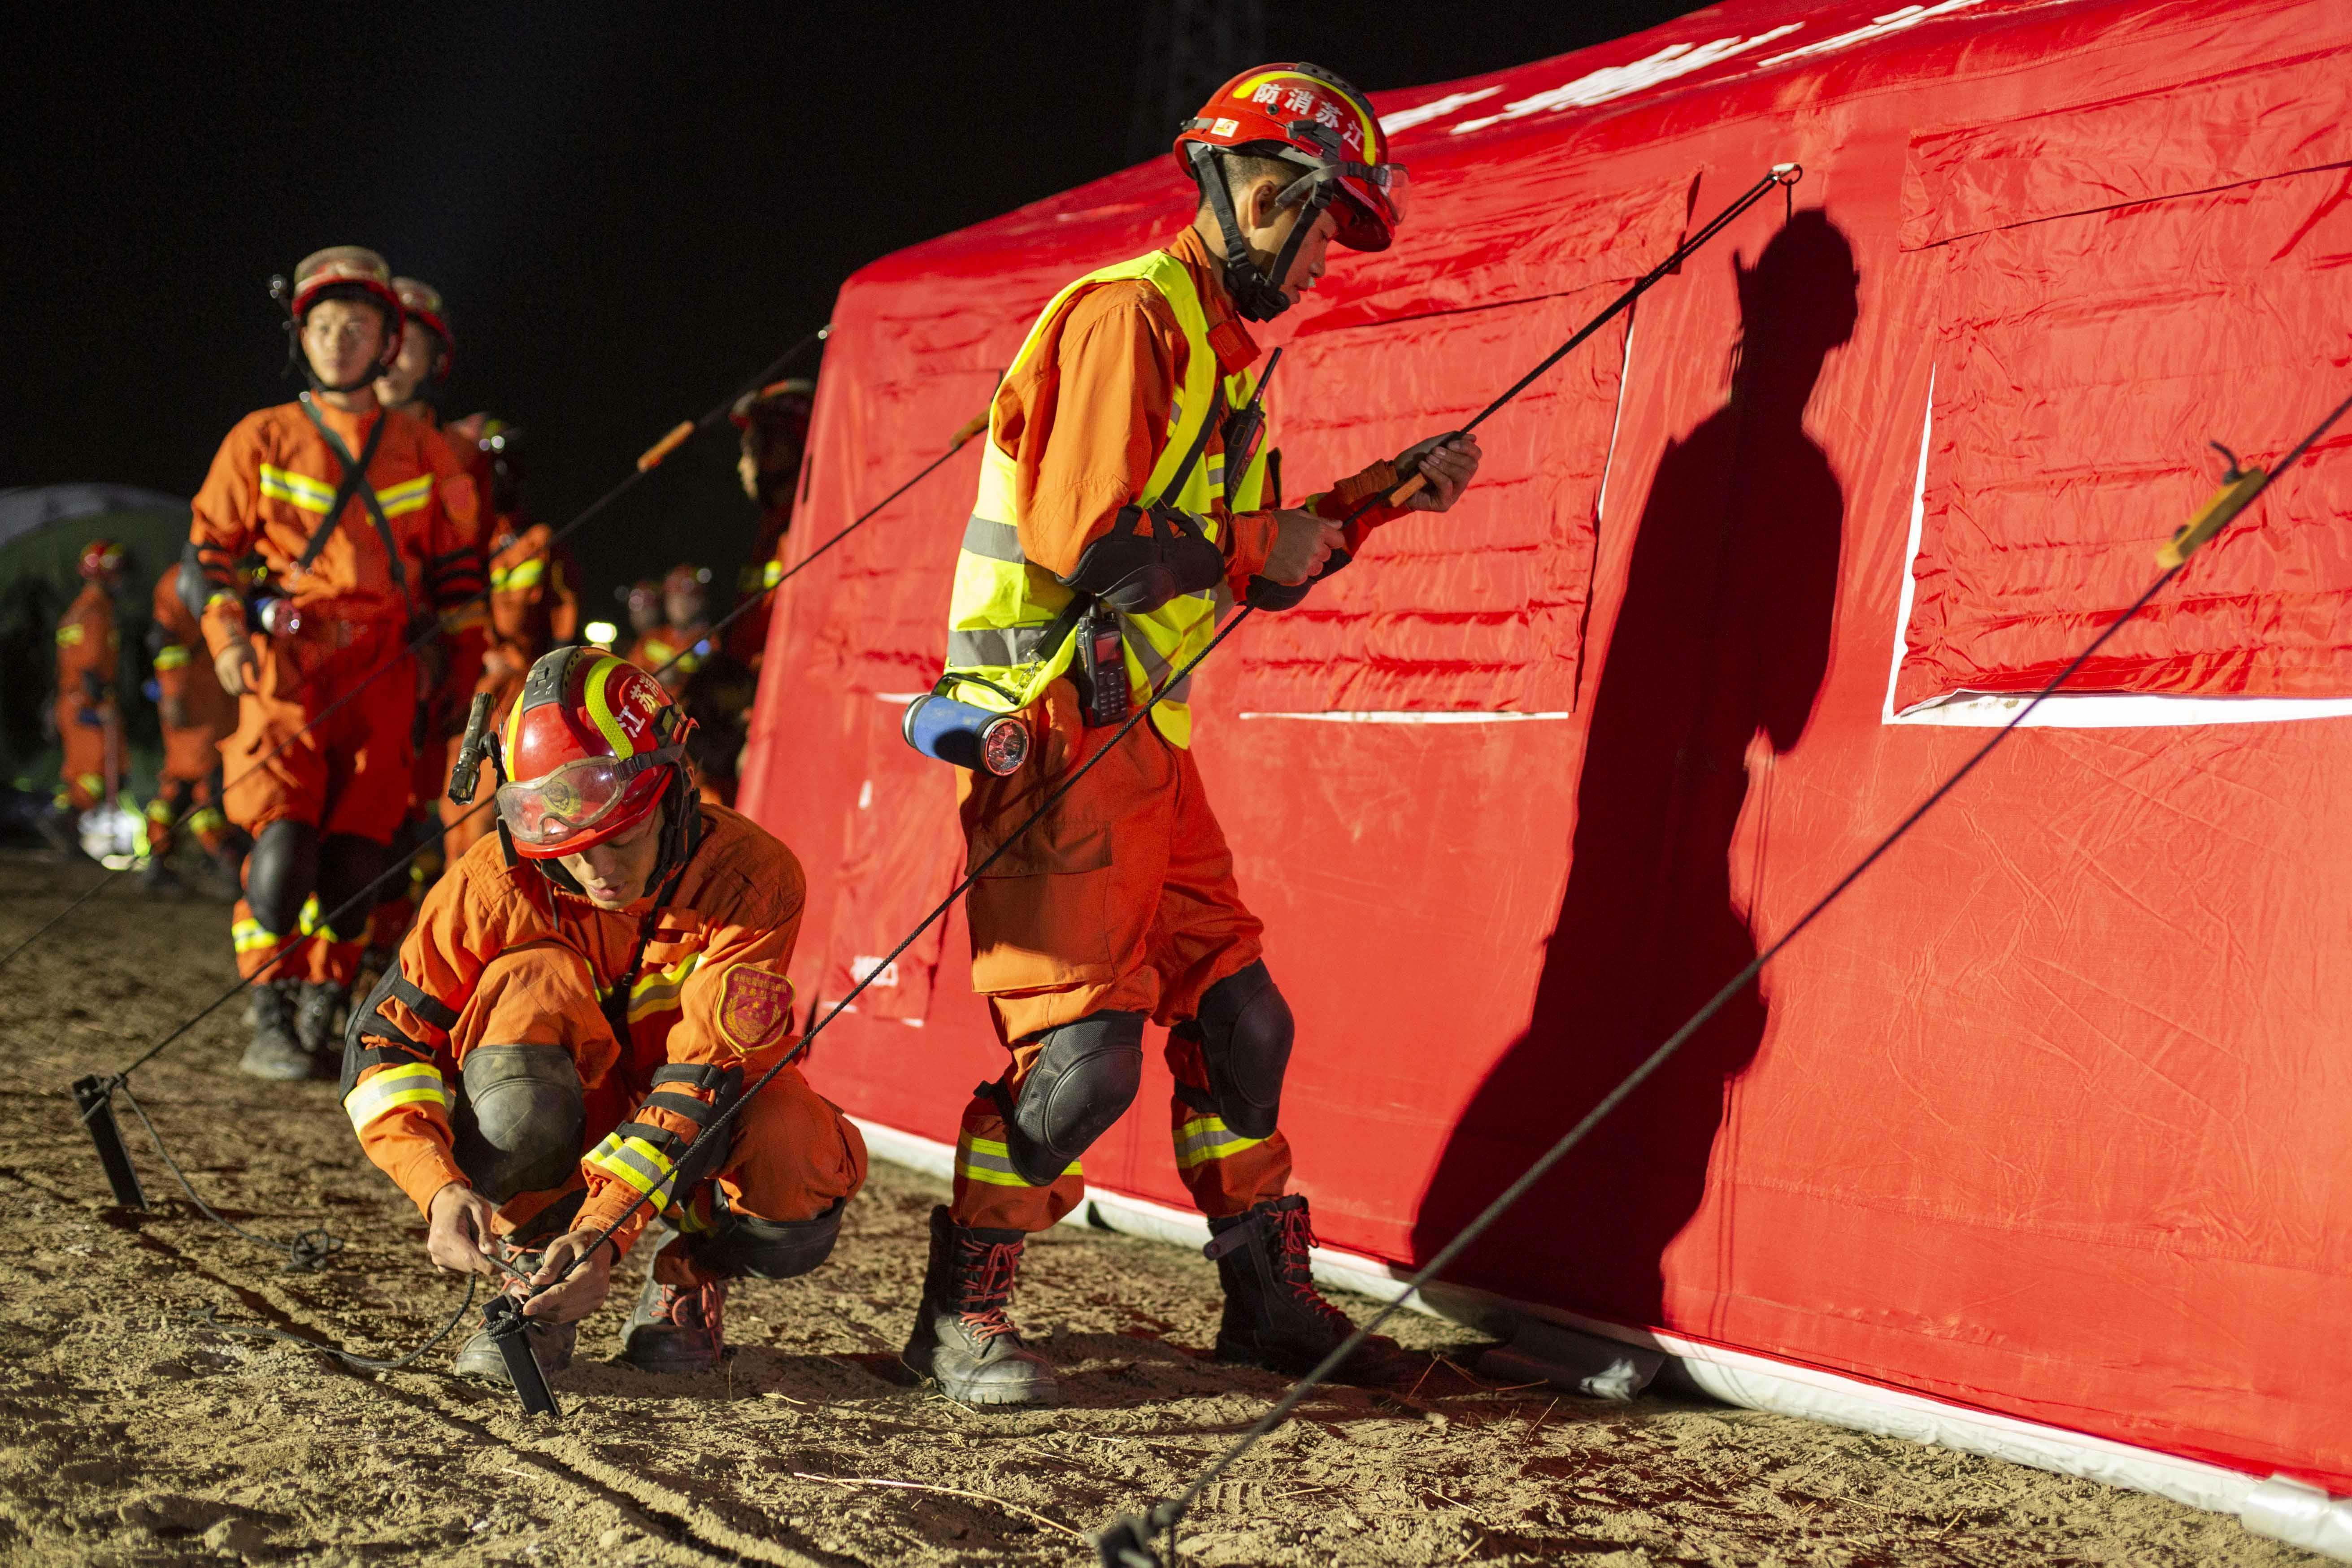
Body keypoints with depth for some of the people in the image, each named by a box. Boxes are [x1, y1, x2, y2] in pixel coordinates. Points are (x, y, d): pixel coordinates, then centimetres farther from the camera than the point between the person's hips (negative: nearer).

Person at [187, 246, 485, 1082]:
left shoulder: (422, 451, 12)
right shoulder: (261, 440, 8)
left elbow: (456, 563, 20)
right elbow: (210, 543, 11)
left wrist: (446, 648, 12)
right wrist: (226, 635, -1)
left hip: (385, 669, 2)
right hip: (288, 664, -2)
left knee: (358, 855, -2)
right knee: (285, 842, -15)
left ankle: (323, 1015, 12)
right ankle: (268, 1023, -5)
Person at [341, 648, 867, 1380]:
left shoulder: (751, 878, -26)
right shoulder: (495, 882, -22)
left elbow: (703, 1080, -31)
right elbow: (385, 1041, -18)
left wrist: (606, 1230, -43)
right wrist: (440, 1189, -36)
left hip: (701, 1134, -1)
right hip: (569, 1127, 1)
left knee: (794, 1215, -35)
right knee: (531, 985, -32)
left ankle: (690, 1275, 4)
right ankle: (529, 1280, -11)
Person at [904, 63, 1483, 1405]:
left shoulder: (1216, 345, 20)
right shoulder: (1131, 314, -12)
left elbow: (1247, 555, 22)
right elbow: (1092, 544, -22)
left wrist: (1380, 495, 15)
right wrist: (1257, 549, -9)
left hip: (1141, 735, 10)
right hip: (1058, 735, -10)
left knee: (1237, 1016, 12)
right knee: (1086, 1048, -12)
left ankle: (1268, 1296, 25)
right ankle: (960, 1317, 4)